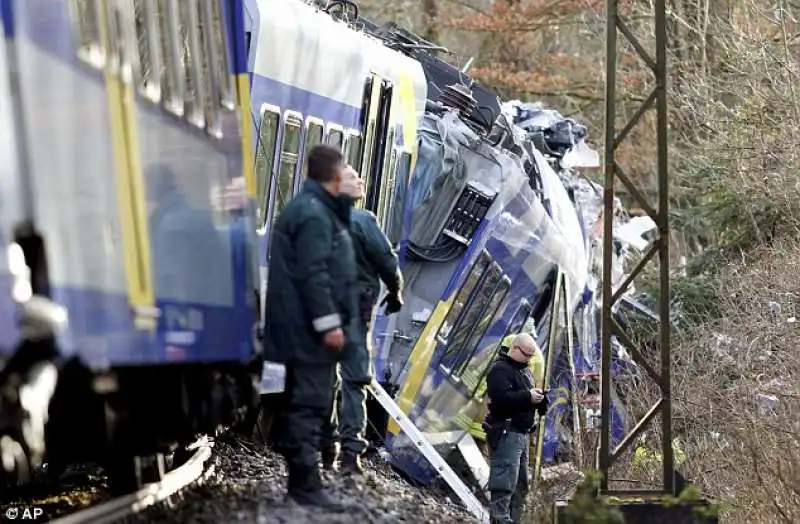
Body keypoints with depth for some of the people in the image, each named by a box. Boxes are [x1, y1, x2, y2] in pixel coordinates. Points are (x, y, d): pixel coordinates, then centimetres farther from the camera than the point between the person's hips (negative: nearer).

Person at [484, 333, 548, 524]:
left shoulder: (524, 370, 21)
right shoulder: (500, 370, -10)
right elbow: (502, 398, -23)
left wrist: (539, 397, 3)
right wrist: (527, 396, -19)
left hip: (522, 432, 10)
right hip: (506, 433, -10)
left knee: (521, 483, 12)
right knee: (505, 481, -13)